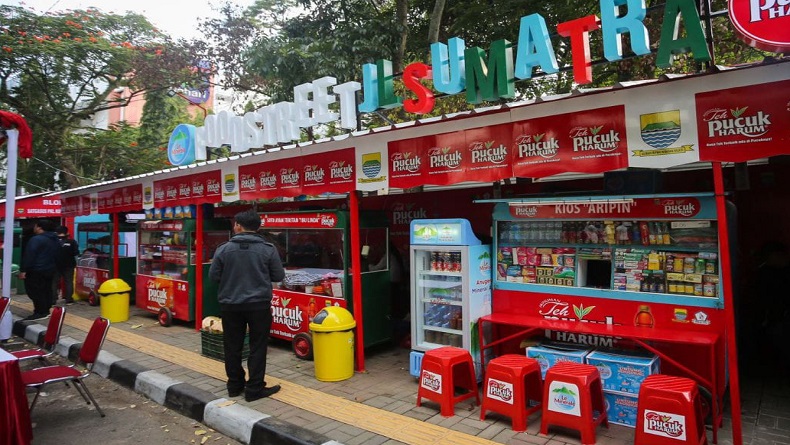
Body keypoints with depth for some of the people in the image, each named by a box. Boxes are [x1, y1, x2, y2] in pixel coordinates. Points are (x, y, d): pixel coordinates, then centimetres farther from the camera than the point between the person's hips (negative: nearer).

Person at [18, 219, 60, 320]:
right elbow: (56, 256, 19)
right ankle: (46, 310, 19)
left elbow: (29, 256, -19)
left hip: (36, 271, -9)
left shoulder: (36, 239, -17)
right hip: (49, 270, 9)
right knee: (46, 290, 13)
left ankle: (40, 313, -3)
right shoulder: (55, 240, 11)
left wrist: (23, 270, -16)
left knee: (35, 292, -3)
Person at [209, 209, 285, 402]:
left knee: (232, 347, 15)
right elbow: (279, 276, -2)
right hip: (259, 304, -2)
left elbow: (213, 275, 2)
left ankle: (235, 385, 27)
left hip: (230, 305, 2)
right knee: (257, 347, 7)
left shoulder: (224, 249, -5)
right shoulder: (268, 249, -8)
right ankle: (255, 389, 11)